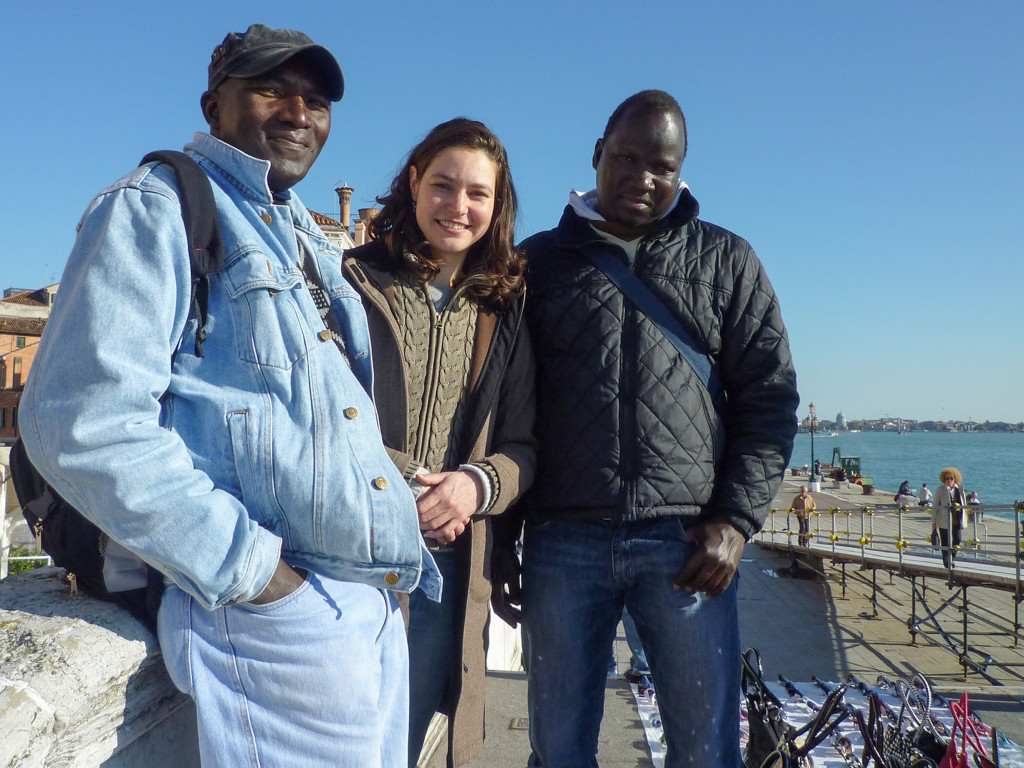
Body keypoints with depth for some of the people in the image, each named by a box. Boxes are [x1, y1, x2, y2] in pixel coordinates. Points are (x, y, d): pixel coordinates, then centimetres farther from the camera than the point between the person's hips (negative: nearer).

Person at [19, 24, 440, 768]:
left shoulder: (309, 242, 21)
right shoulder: (155, 209, -4)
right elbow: (87, 420, -17)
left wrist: (415, 533, 13)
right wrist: (248, 570, -17)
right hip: (274, 612, -8)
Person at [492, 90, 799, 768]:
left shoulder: (728, 262, 12)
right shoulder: (540, 261, 12)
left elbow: (769, 398, 8)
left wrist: (736, 521, -4)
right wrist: (501, 536, 5)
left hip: (687, 543, 0)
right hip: (563, 543, 1)